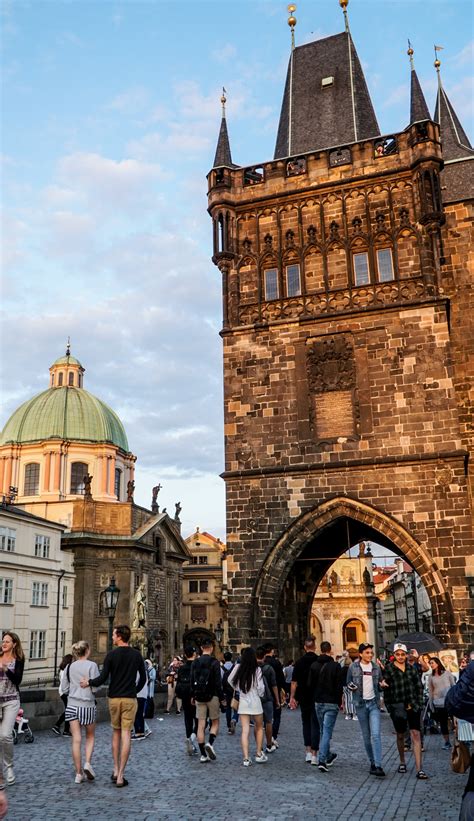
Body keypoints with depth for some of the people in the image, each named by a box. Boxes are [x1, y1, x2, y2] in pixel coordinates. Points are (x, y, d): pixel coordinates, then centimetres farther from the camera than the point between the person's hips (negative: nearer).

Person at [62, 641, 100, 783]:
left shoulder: (69, 667, 5)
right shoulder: (91, 665, -9)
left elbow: (64, 689, 9)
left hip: (72, 705, 3)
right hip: (88, 705, -3)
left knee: (76, 740, 5)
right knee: (90, 736, 16)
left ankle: (79, 773, 7)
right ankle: (87, 763, -2)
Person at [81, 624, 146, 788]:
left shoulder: (111, 655, -8)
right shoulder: (136, 655, 0)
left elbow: (102, 678, -9)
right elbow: (143, 678, 7)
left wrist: (88, 682, 8)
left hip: (114, 698, 0)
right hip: (130, 699, 0)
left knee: (116, 733, 17)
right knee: (126, 735, 0)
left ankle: (116, 770, 20)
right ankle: (120, 776, -3)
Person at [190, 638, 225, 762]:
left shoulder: (195, 662, 4)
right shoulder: (214, 662, -10)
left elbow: (192, 681, 10)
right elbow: (218, 682, -11)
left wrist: (193, 696, 19)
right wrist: (222, 698, -5)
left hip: (199, 697, 4)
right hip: (212, 696, -4)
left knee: (201, 725, 6)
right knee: (215, 722, 11)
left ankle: (203, 754, 7)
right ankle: (210, 743, -13)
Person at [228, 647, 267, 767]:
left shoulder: (238, 668, -3)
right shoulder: (257, 670, -12)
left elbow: (230, 680, 8)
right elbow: (261, 687, -11)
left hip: (243, 702, 2)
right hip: (255, 702, -2)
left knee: (245, 730, 2)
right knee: (259, 728, 18)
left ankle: (246, 758, -2)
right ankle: (259, 754, 19)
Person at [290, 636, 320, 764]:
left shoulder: (299, 662, -2)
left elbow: (294, 682, -2)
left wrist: (292, 697, 4)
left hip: (303, 697, 2)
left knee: (306, 723, 17)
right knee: (315, 725, 3)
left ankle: (308, 751, 18)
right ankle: (314, 754, -1)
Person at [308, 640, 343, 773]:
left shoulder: (314, 665, 1)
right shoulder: (336, 666, -10)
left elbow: (310, 684, 5)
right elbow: (339, 686, -9)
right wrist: (339, 702, 1)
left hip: (318, 702, 4)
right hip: (331, 703, -4)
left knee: (323, 731, 19)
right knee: (327, 731, -4)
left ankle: (328, 756, 30)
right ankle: (322, 760, -13)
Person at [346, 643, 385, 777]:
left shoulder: (376, 667, 5)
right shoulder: (353, 667, -1)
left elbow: (380, 683, 17)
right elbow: (348, 683, 5)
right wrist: (351, 686, -17)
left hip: (374, 703, 0)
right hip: (360, 704, 0)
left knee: (376, 734, -12)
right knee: (366, 736, 8)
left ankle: (378, 766, -15)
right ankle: (372, 762, 23)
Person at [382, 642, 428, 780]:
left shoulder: (411, 668, 6)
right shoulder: (389, 668, -3)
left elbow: (419, 686, 8)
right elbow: (386, 690, -3)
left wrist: (418, 703, 1)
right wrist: (389, 708, -12)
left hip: (413, 705, 1)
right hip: (397, 706, -1)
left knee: (416, 734, -7)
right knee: (400, 735, 13)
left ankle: (419, 769, -7)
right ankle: (402, 762, 33)